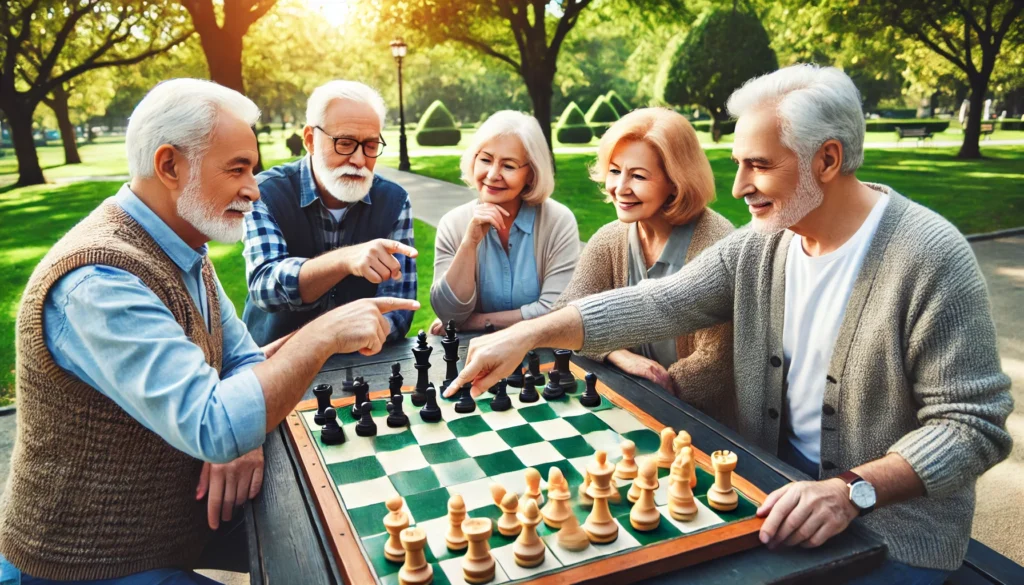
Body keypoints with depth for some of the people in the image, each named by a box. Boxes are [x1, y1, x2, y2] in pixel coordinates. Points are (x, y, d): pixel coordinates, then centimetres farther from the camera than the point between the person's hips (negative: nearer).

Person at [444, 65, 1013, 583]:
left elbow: (971, 424, -18)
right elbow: (657, 305, -6)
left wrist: (851, 491, -31)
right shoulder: (757, 246, -3)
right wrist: (529, 334, -14)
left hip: (894, 523, -4)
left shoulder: (930, 258, -20)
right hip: (780, 486, 5)